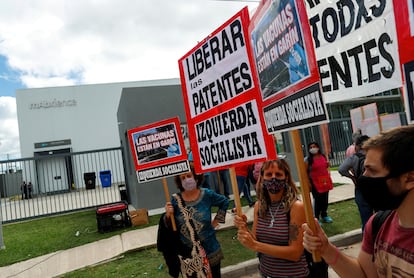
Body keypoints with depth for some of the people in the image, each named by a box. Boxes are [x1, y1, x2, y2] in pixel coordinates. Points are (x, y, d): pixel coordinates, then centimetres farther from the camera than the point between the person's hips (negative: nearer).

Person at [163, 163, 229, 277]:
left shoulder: (207, 194, -10)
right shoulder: (175, 199, -10)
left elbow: (224, 202, 8)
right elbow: (169, 227, -4)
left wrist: (215, 222, 3)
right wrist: (168, 215, -23)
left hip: (209, 249, 0)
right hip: (186, 252, 0)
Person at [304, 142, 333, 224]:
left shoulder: (323, 156, 8)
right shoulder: (308, 159, -9)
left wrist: (328, 164, 5)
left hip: (325, 180, 6)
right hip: (315, 182, -6)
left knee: (325, 199, 13)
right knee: (317, 199, -3)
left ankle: (324, 215, 32)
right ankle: (316, 218, 9)